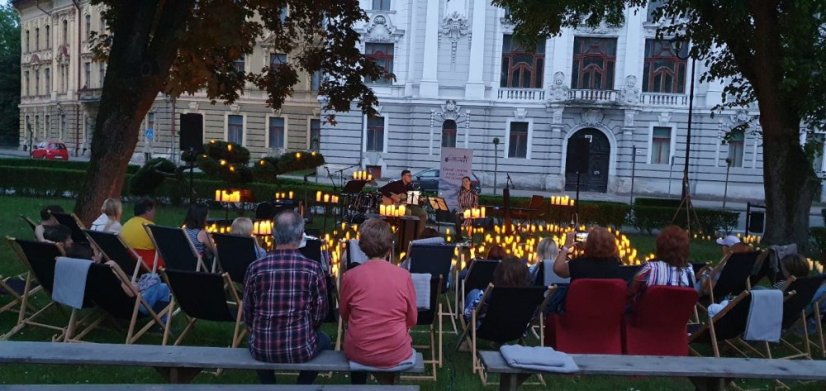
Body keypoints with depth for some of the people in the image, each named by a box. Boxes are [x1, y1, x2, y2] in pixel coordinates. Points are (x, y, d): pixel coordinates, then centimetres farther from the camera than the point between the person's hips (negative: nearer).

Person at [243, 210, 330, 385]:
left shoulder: (255, 268, -10)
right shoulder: (313, 268, -14)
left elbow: (248, 313, 1)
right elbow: (320, 313, -4)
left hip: (262, 350, 2)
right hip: (300, 349, -1)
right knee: (323, 340, 32)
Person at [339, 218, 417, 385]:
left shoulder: (350, 276, -12)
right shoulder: (404, 276, -12)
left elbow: (344, 316, 4)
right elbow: (412, 320, -1)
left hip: (358, 353, 1)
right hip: (396, 354, 0)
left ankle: (358, 384, 39)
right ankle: (386, 379, 30)